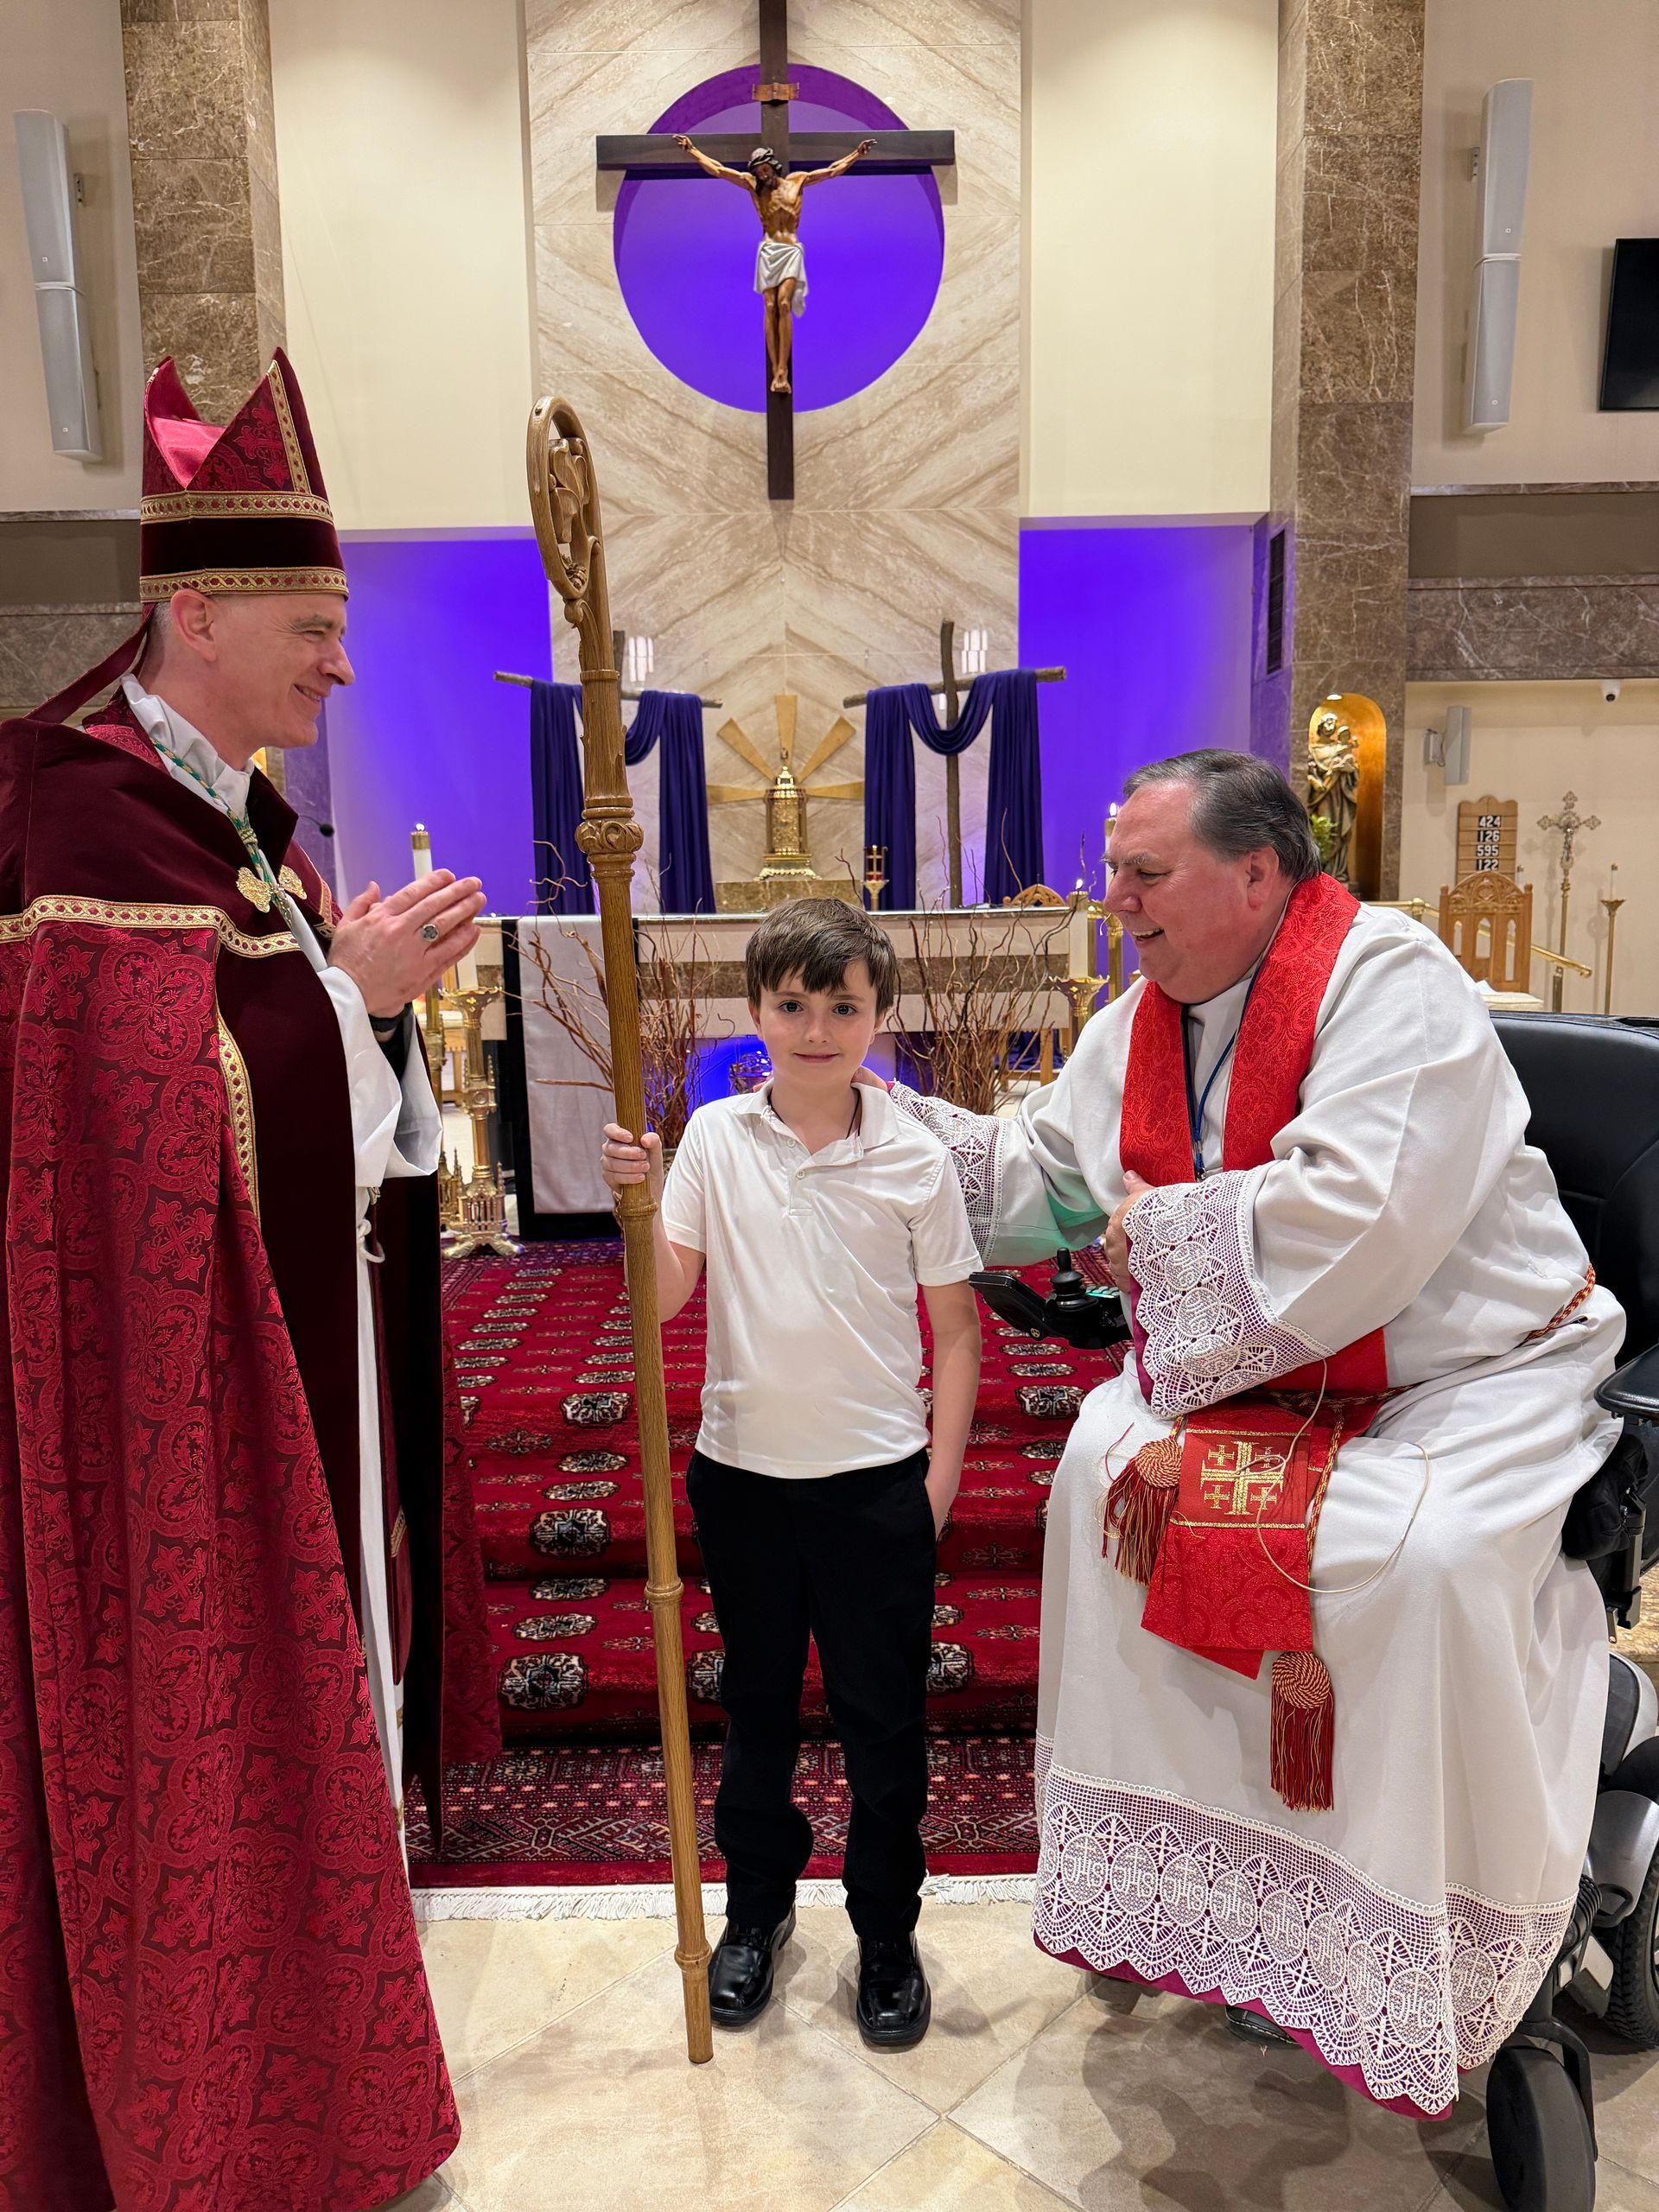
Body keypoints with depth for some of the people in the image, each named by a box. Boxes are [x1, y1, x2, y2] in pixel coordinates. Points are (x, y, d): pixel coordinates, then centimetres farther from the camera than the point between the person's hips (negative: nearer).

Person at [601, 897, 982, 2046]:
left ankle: (888, 1931, 33)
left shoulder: (916, 1159, -8)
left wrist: (940, 1477, -4)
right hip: (743, 1469, 2)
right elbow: (663, 1299, -4)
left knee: (885, 1716, 11)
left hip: (878, 1477, -1)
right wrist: (640, 1198, -19)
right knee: (756, 1701, 19)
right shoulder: (714, 1138, -5)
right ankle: (759, 1902, 41)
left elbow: (956, 1326, -1)